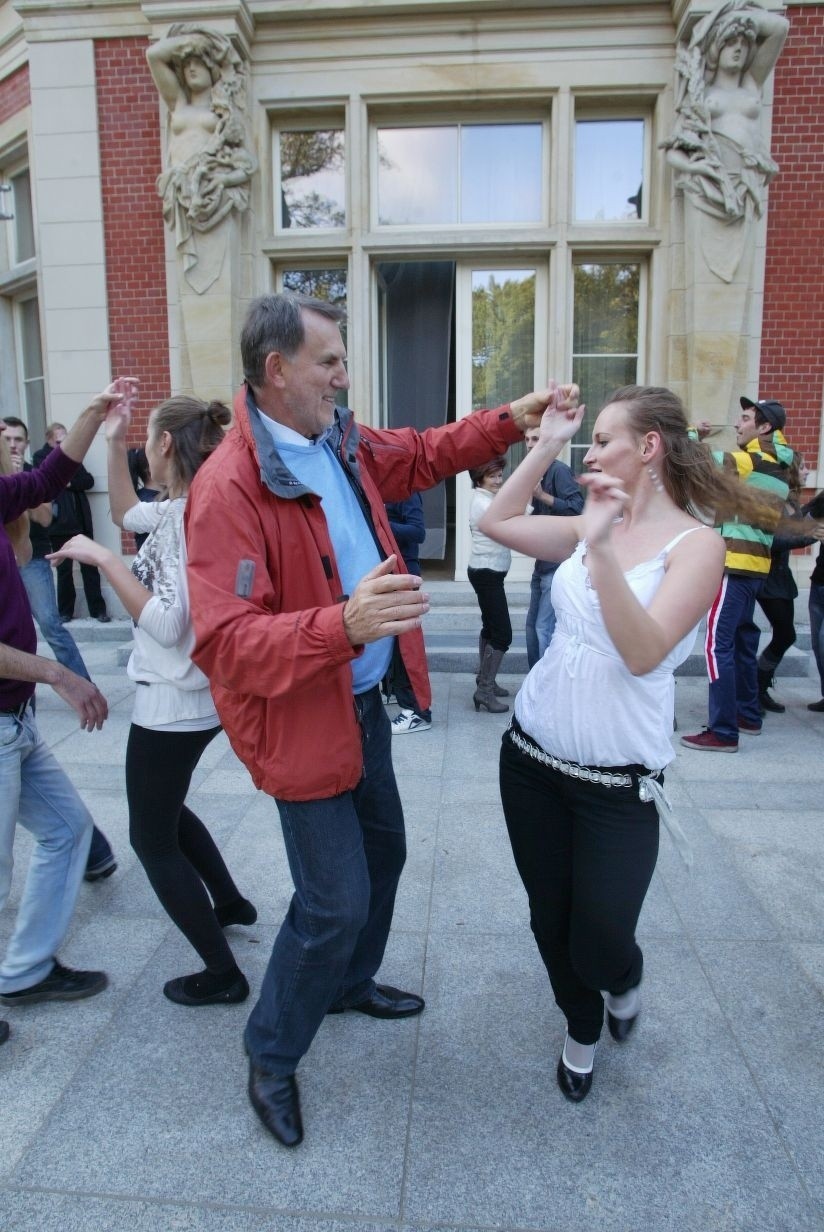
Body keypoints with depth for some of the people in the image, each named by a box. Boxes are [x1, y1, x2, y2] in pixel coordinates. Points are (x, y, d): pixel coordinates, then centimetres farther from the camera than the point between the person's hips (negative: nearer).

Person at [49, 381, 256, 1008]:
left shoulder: (186, 515, -23)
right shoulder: (184, 509, 4)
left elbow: (168, 623, -28)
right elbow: (126, 512, 23)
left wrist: (104, 558, -22)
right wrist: (113, 442, 16)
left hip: (172, 703, -9)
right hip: (193, 697, 9)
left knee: (151, 838, 8)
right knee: (164, 810, 29)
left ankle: (223, 974, 18)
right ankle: (230, 901, 43)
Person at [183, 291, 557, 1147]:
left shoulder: (343, 444, 1)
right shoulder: (229, 489, -25)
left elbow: (423, 454, 20)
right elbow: (224, 644, -31)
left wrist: (512, 421, 10)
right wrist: (344, 624, -45)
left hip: (362, 699, 9)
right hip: (301, 719, -9)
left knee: (383, 851, 24)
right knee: (336, 902, -2)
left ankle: (350, 983, 52)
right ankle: (270, 1056, 26)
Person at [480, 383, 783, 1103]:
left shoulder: (696, 545, -13)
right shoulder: (593, 526, 5)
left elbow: (644, 654, -25)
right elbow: (497, 523, 8)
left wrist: (602, 549, -35)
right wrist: (546, 445, 3)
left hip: (619, 781, -5)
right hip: (533, 755, 5)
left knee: (599, 946, 2)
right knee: (550, 921, 16)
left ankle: (626, 982, 40)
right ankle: (582, 1029, 45)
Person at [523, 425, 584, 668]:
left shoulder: (559, 470, -11)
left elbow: (576, 507, -20)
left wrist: (542, 495, -24)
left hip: (558, 561, -9)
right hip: (542, 560, 10)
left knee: (545, 627, -11)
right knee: (533, 624, 14)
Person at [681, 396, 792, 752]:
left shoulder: (751, 461, -13)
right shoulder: (778, 466, 15)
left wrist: (692, 432, -4)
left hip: (735, 562, -10)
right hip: (754, 563, 10)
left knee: (718, 644, -9)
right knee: (742, 639, 19)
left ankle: (723, 732, -8)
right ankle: (748, 714, 30)